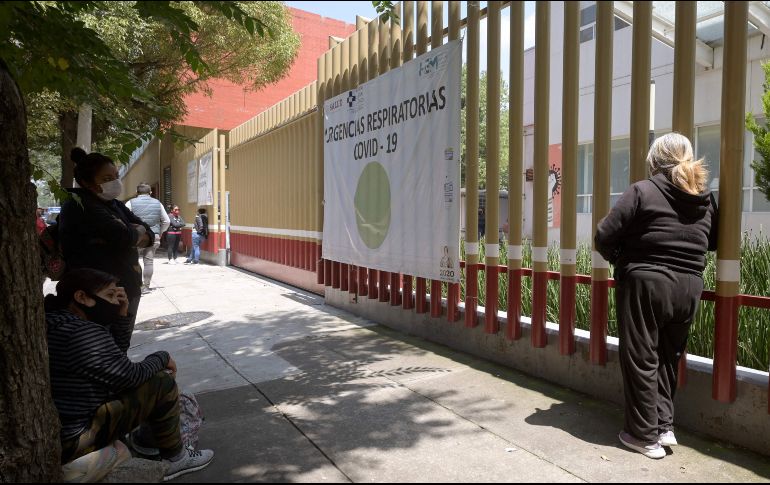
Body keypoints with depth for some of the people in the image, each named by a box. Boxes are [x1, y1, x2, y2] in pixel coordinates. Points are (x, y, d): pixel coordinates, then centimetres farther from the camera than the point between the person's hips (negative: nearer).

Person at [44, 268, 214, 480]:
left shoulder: (57, 324, 8)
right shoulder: (82, 333, -24)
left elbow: (117, 354, 13)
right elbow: (130, 375, -18)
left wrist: (122, 314, 1)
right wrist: (162, 358, 0)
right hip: (71, 441, -10)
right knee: (162, 383, -12)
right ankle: (174, 458, 5)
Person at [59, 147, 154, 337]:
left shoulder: (115, 205, 12)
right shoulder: (80, 206, -13)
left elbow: (149, 235, 6)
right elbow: (123, 235, -25)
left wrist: (132, 236, -15)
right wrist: (138, 232, -3)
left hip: (128, 289, 8)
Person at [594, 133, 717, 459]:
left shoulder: (642, 191, -9)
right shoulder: (706, 199, 8)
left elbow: (603, 237, -11)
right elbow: (714, 242, 22)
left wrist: (621, 259, 6)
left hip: (645, 285, -5)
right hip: (688, 288, 6)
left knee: (641, 359, 5)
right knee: (668, 358, 19)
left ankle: (645, 436, 14)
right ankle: (665, 426, 21)